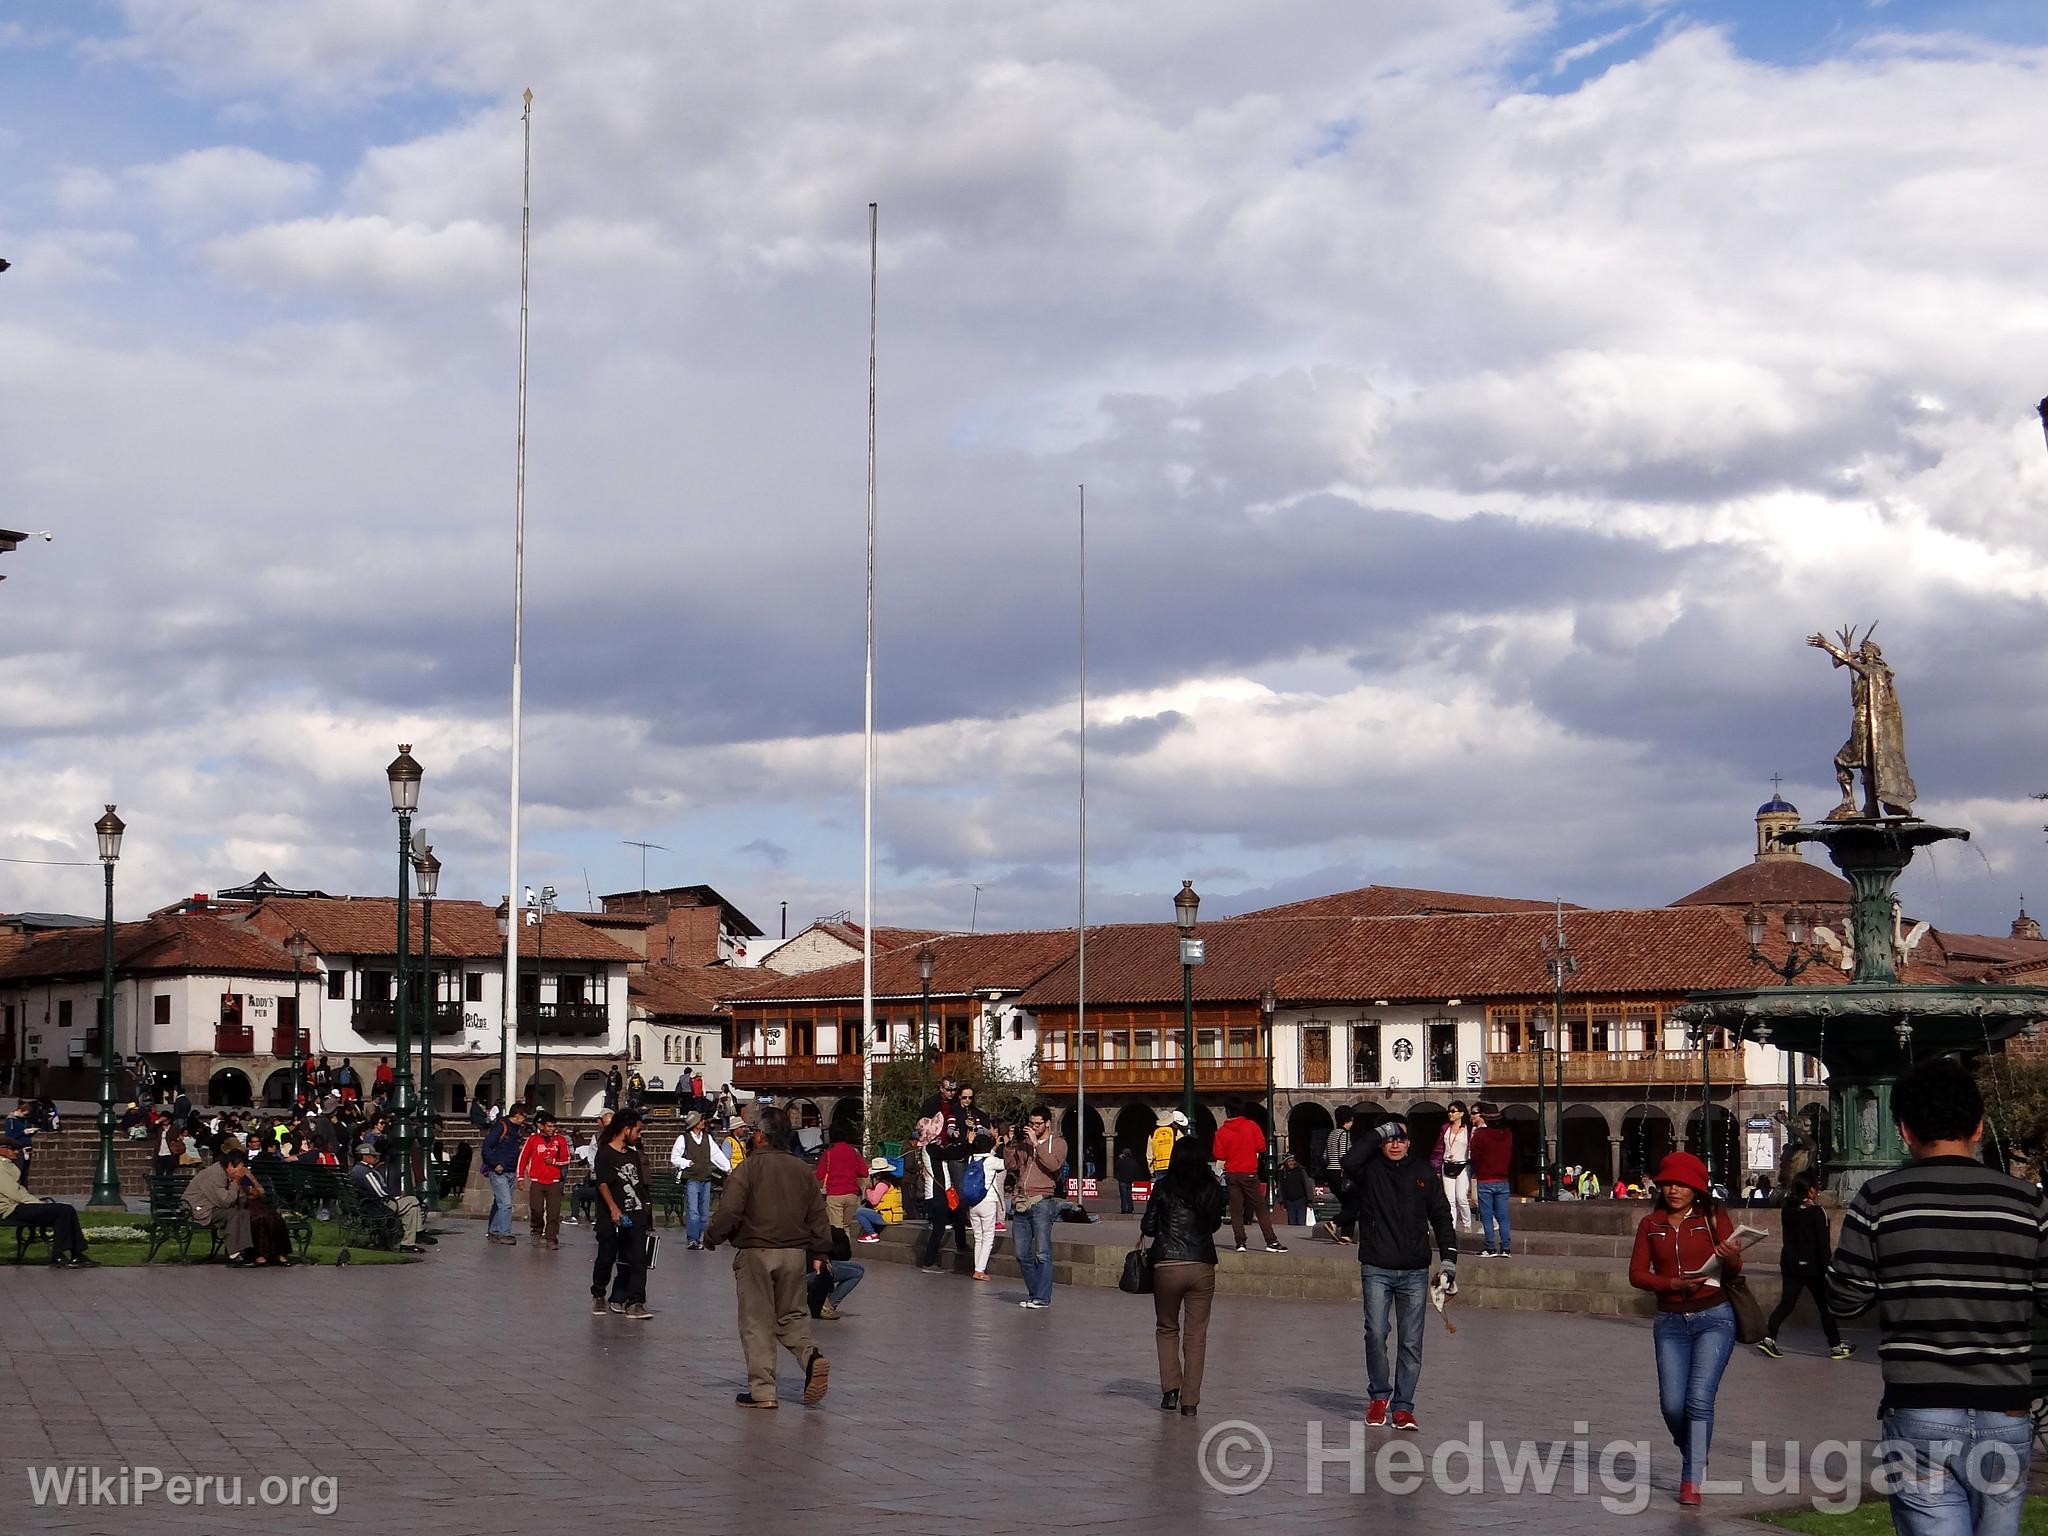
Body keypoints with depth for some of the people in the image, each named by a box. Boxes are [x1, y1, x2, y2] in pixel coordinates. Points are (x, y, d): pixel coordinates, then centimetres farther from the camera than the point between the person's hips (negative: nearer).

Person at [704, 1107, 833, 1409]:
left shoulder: (748, 1169, -11)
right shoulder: (802, 1170, 6)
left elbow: (729, 1211, -17)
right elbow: (818, 1215, 10)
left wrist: (712, 1238, 0)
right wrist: (820, 1251, 19)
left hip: (755, 1253, -5)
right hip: (794, 1254, 5)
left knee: (757, 1322, 4)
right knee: (792, 1316, 17)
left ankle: (762, 1390, 4)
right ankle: (812, 1356, -10)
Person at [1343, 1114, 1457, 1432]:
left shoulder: (1424, 1172, 8)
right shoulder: (1370, 1169, 2)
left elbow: (1441, 1216, 10)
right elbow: (1350, 1162, -22)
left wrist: (1448, 1259, 2)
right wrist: (1379, 1132, -13)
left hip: (1415, 1272, 2)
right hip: (1377, 1269, -2)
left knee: (1411, 1342, 0)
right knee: (1376, 1334, -6)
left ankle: (1402, 1406, 7)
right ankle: (1379, 1396, 14)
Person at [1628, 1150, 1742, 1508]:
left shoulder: (1713, 1217, 0)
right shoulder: (1650, 1225, 7)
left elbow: (1735, 1268, -7)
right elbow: (1637, 1274, 0)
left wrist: (1731, 1256, -32)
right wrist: (1675, 1284, -16)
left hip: (1713, 1319, -3)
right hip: (1671, 1323, 3)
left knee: (1699, 1399, -15)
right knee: (1672, 1405, -2)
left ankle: (1692, 1481, -9)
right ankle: (1693, 1456, 28)